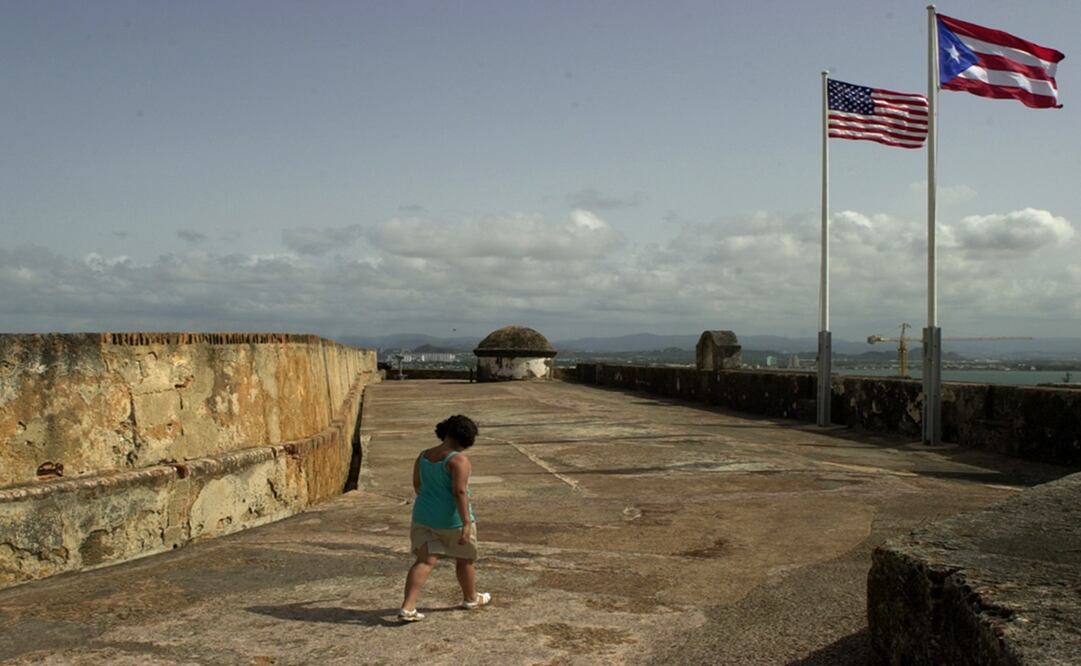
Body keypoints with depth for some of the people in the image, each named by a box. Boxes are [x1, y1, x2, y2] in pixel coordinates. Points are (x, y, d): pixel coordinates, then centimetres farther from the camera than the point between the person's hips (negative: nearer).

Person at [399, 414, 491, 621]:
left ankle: (407, 607, -13)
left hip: (424, 517, 5)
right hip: (452, 519, -5)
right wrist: (466, 523, -23)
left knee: (424, 561, 2)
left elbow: (417, 486, 12)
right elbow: (460, 491, -23)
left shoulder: (423, 456, 3)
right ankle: (471, 598, 34)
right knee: (465, 558, 16)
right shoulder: (458, 460, -17)